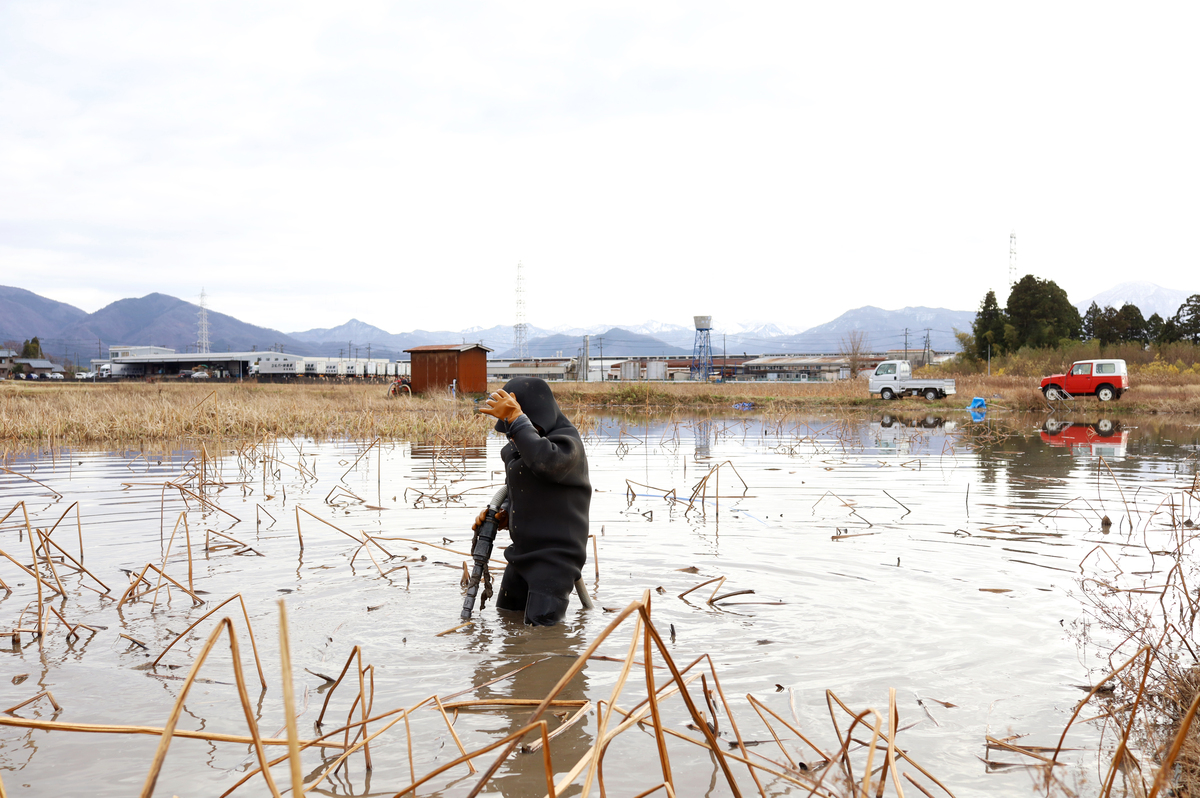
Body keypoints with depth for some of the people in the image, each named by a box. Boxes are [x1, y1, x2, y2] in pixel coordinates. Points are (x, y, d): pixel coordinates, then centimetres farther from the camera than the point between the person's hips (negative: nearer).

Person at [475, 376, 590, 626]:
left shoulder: (567, 441, -16)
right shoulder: (518, 447, 9)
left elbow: (547, 462, -40)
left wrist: (516, 419, -35)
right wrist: (504, 515, 2)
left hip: (554, 556, -9)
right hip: (522, 553, 9)